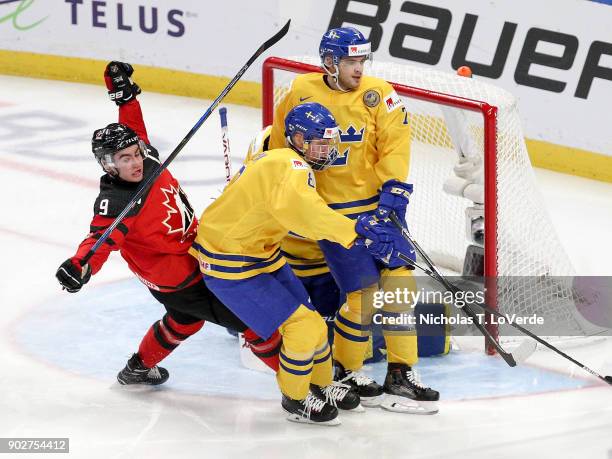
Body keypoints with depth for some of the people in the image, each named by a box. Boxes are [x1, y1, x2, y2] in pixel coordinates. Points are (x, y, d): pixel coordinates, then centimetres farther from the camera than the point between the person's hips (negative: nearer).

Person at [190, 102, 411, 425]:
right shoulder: (292, 167, -25)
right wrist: (356, 232, -52)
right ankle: (295, 399, 11)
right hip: (230, 265, -10)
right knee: (303, 324, -10)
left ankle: (321, 386, 38)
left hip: (260, 252, 10)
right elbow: (300, 209, -47)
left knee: (307, 316, 17)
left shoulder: (276, 159, 6)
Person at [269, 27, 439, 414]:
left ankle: (401, 374, 6)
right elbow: (281, 142, 12)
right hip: (330, 211, -2)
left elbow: (395, 142, -9)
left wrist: (394, 189, -19)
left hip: (379, 204, 2)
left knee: (398, 282, -4)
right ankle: (346, 373, 10)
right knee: (364, 293, -9)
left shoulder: (377, 93, -5)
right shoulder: (301, 91, -4)